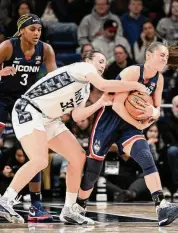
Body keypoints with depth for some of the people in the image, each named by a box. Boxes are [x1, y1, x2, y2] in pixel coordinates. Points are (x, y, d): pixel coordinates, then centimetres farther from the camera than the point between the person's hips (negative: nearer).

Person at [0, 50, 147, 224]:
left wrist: (101, 103, 3)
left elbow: (76, 116, 8)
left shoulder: (85, 90, 19)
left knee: (78, 157, 6)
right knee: (40, 161, -27)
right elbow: (104, 85, -26)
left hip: (48, 119, 11)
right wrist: (136, 85, -19)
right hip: (28, 111, -11)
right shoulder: (83, 66, -9)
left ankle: (69, 210, 10)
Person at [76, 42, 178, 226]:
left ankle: (162, 208, -32)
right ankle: (78, 208, 23)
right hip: (109, 120, -5)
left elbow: (157, 108, 8)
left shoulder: (159, 79, 1)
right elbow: (117, 104, -24)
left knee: (146, 158, -20)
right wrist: (139, 125, -19)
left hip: (129, 125, 5)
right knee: (92, 169, 0)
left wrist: (154, 112, -17)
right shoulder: (132, 72, -20)